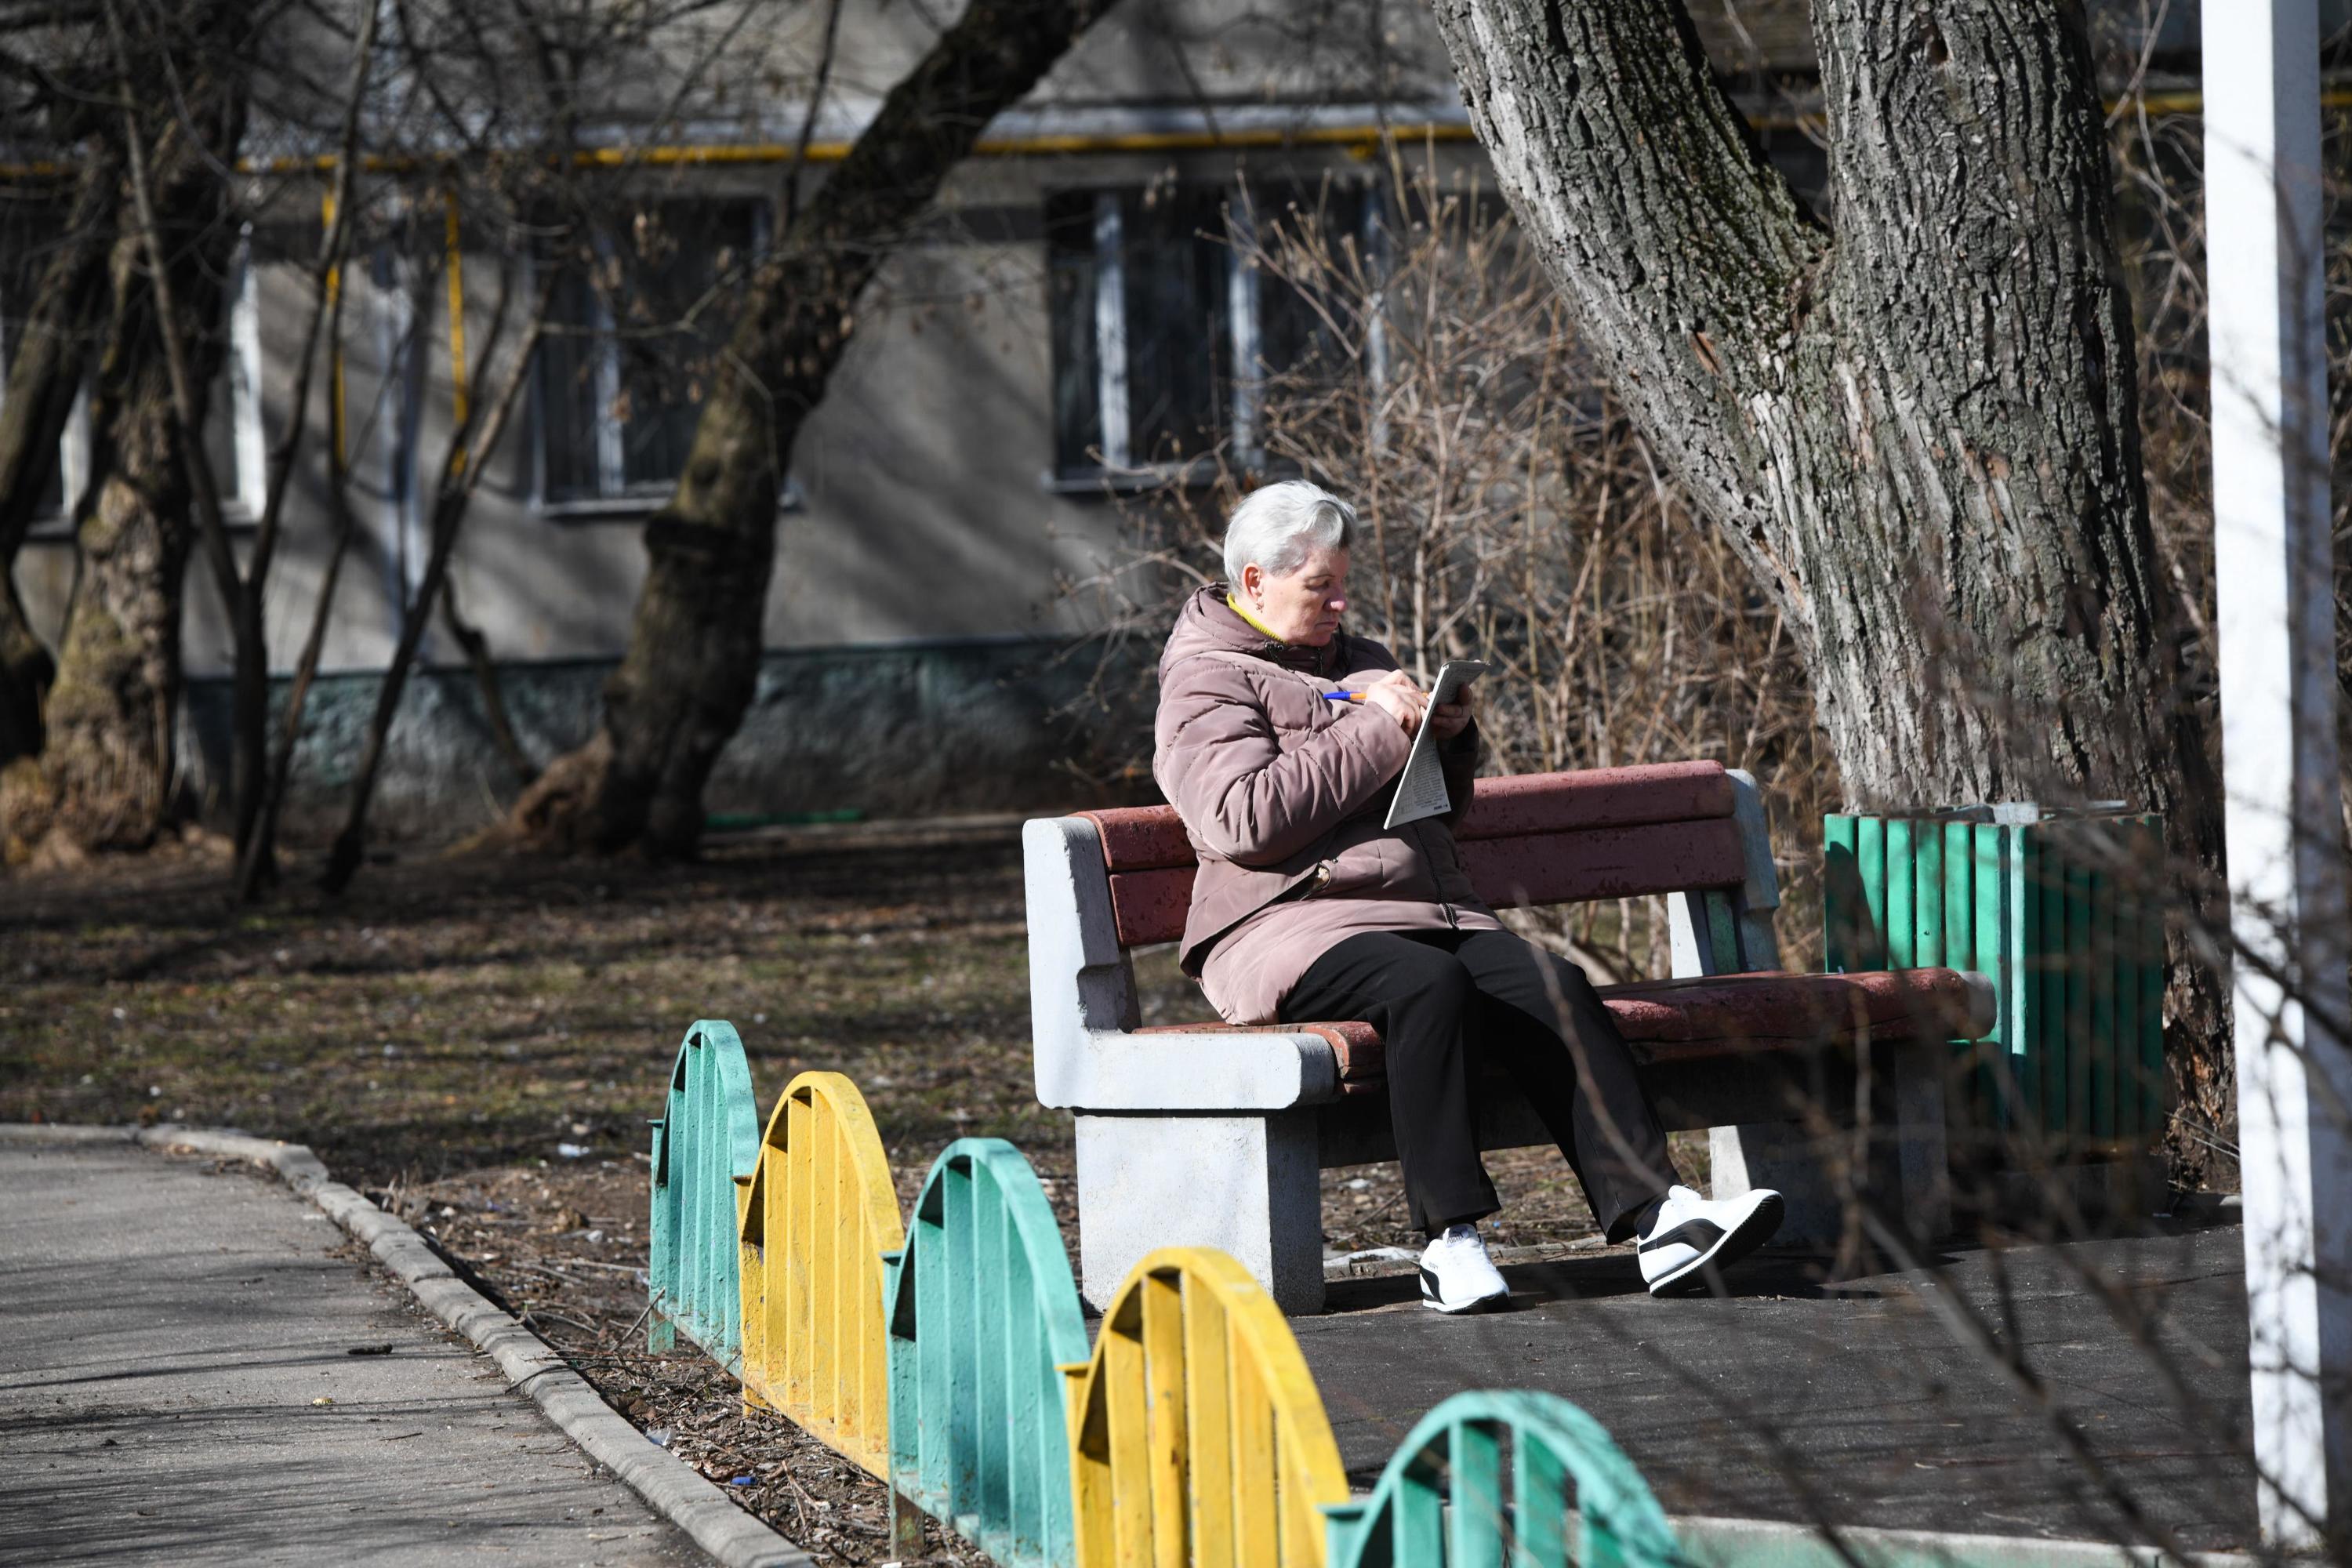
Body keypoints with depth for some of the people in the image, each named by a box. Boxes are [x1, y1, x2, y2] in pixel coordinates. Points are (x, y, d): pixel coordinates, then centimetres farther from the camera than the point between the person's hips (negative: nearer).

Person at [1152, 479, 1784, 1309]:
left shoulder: (1357, 662, 26)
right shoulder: (1207, 679, 4)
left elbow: (1443, 806, 33)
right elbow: (1245, 819, -15)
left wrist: (1453, 736, 10)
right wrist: (1374, 729, -12)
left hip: (1434, 911, 7)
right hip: (1291, 926, -7)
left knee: (1554, 985, -22)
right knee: (1432, 984, -37)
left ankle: (1656, 1216, -33)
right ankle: (1450, 1239, -36)